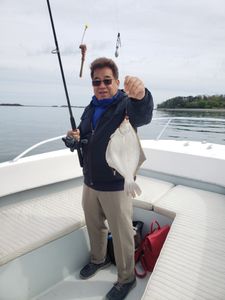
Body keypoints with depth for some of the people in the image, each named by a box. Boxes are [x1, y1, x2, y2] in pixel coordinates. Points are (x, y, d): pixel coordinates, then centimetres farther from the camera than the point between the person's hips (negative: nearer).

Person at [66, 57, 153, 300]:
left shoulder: (126, 104, -14)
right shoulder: (90, 109, 7)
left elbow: (142, 115, -38)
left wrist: (141, 96, -61)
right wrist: (76, 138, -5)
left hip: (116, 185, -6)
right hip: (90, 182, 7)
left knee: (122, 234, 9)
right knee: (94, 226, 24)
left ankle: (126, 278, 34)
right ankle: (98, 259, 51)